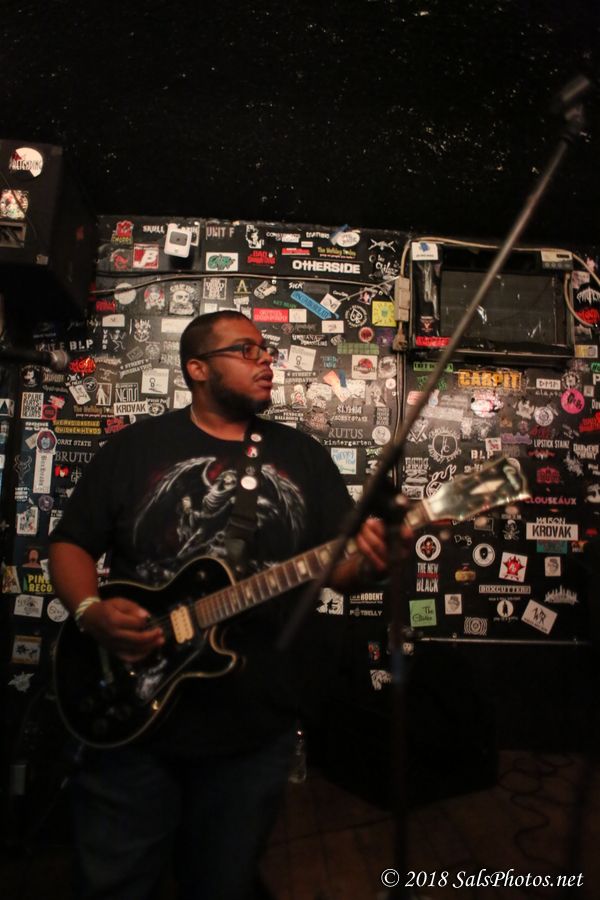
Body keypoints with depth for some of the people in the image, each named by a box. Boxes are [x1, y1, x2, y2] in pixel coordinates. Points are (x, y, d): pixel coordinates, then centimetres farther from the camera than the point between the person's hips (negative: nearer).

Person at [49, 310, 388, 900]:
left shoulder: (303, 455, 2)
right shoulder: (134, 446, -1)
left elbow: (338, 571, 1)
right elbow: (70, 543, 2)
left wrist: (367, 558, -21)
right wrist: (91, 612, -16)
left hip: (257, 730, 2)